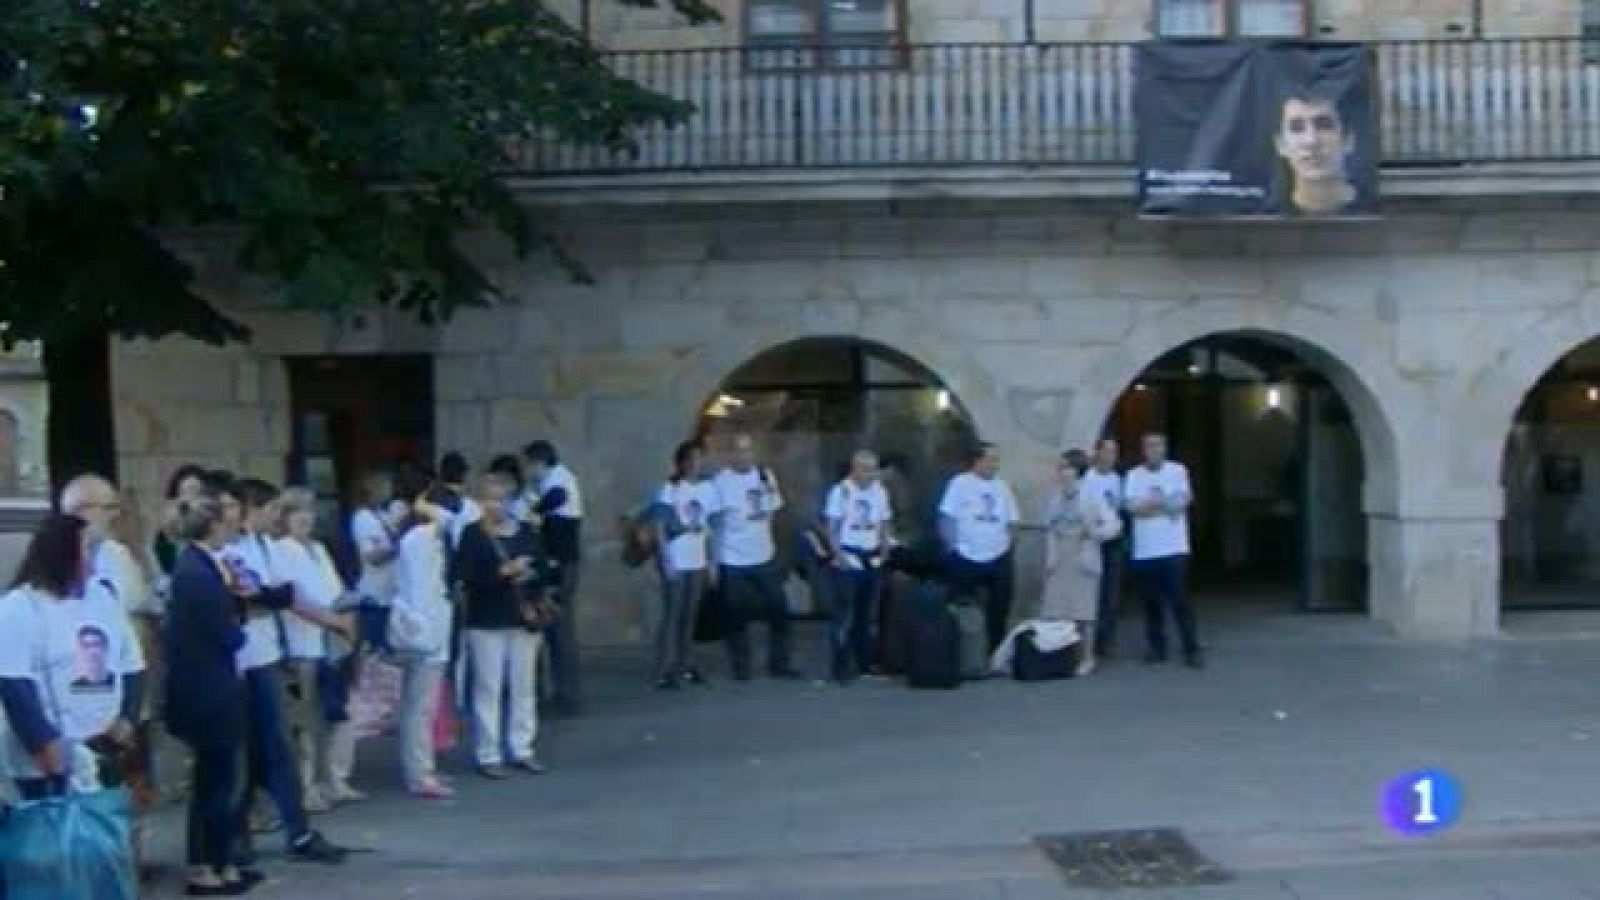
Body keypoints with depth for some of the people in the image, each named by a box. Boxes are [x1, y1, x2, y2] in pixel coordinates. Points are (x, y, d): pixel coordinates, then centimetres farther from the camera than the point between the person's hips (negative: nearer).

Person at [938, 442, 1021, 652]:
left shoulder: (1002, 487, 7)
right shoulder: (960, 483, -6)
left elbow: (1011, 520, 13)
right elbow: (947, 517, -7)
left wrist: (1008, 542, 1)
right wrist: (952, 546, -13)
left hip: (998, 558, 4)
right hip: (966, 557, -4)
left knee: (999, 608, 9)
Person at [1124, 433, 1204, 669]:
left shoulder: (1178, 470, 5)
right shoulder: (1134, 475, 8)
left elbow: (1183, 501, -6)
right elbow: (1132, 507, -6)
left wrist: (1148, 505, -5)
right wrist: (1167, 503, -10)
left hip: (1174, 547, -2)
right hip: (1145, 550, 2)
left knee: (1179, 599, -6)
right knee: (1152, 601, 5)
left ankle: (1192, 649, -3)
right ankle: (1157, 647, 15)